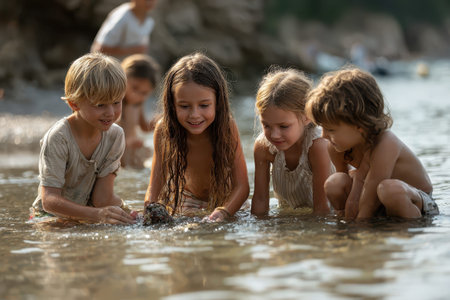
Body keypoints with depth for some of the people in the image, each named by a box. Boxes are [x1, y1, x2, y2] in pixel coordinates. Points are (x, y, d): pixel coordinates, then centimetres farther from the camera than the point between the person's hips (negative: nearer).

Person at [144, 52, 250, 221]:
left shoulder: (227, 126, -32)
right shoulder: (164, 130, -28)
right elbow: (155, 186, -23)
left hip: (223, 196, -1)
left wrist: (223, 212, -50)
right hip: (186, 198, 1)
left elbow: (241, 186, -30)